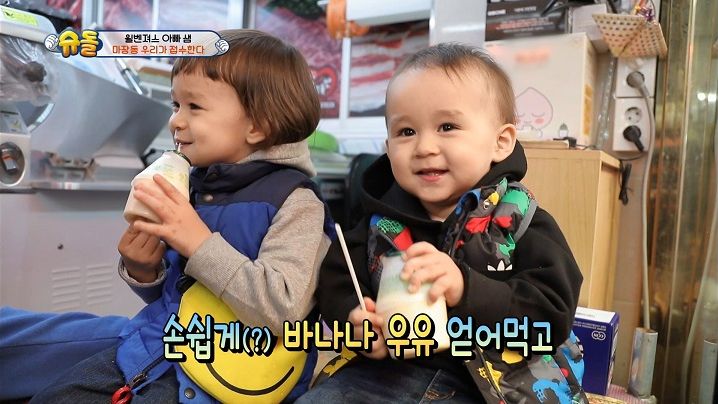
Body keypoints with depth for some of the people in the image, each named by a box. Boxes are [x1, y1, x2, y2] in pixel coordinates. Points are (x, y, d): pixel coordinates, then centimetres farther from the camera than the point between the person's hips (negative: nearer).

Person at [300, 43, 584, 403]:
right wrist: (354, 320, -18)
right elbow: (335, 282, 5)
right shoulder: (382, 220, 3)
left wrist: (466, 290, -31)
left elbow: (552, 315, -15)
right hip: (385, 371, 2)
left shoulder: (520, 223, -7)